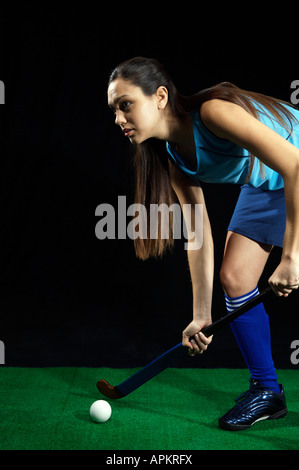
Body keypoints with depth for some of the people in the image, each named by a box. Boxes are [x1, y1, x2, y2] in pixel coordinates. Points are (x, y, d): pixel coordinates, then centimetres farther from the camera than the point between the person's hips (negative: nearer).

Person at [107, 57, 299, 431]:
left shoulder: (214, 111, -34)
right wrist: (202, 315, -5)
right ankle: (266, 391, 14)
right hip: (264, 185, 7)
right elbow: (199, 235, -6)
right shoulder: (171, 156, -10)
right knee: (234, 278, -1)